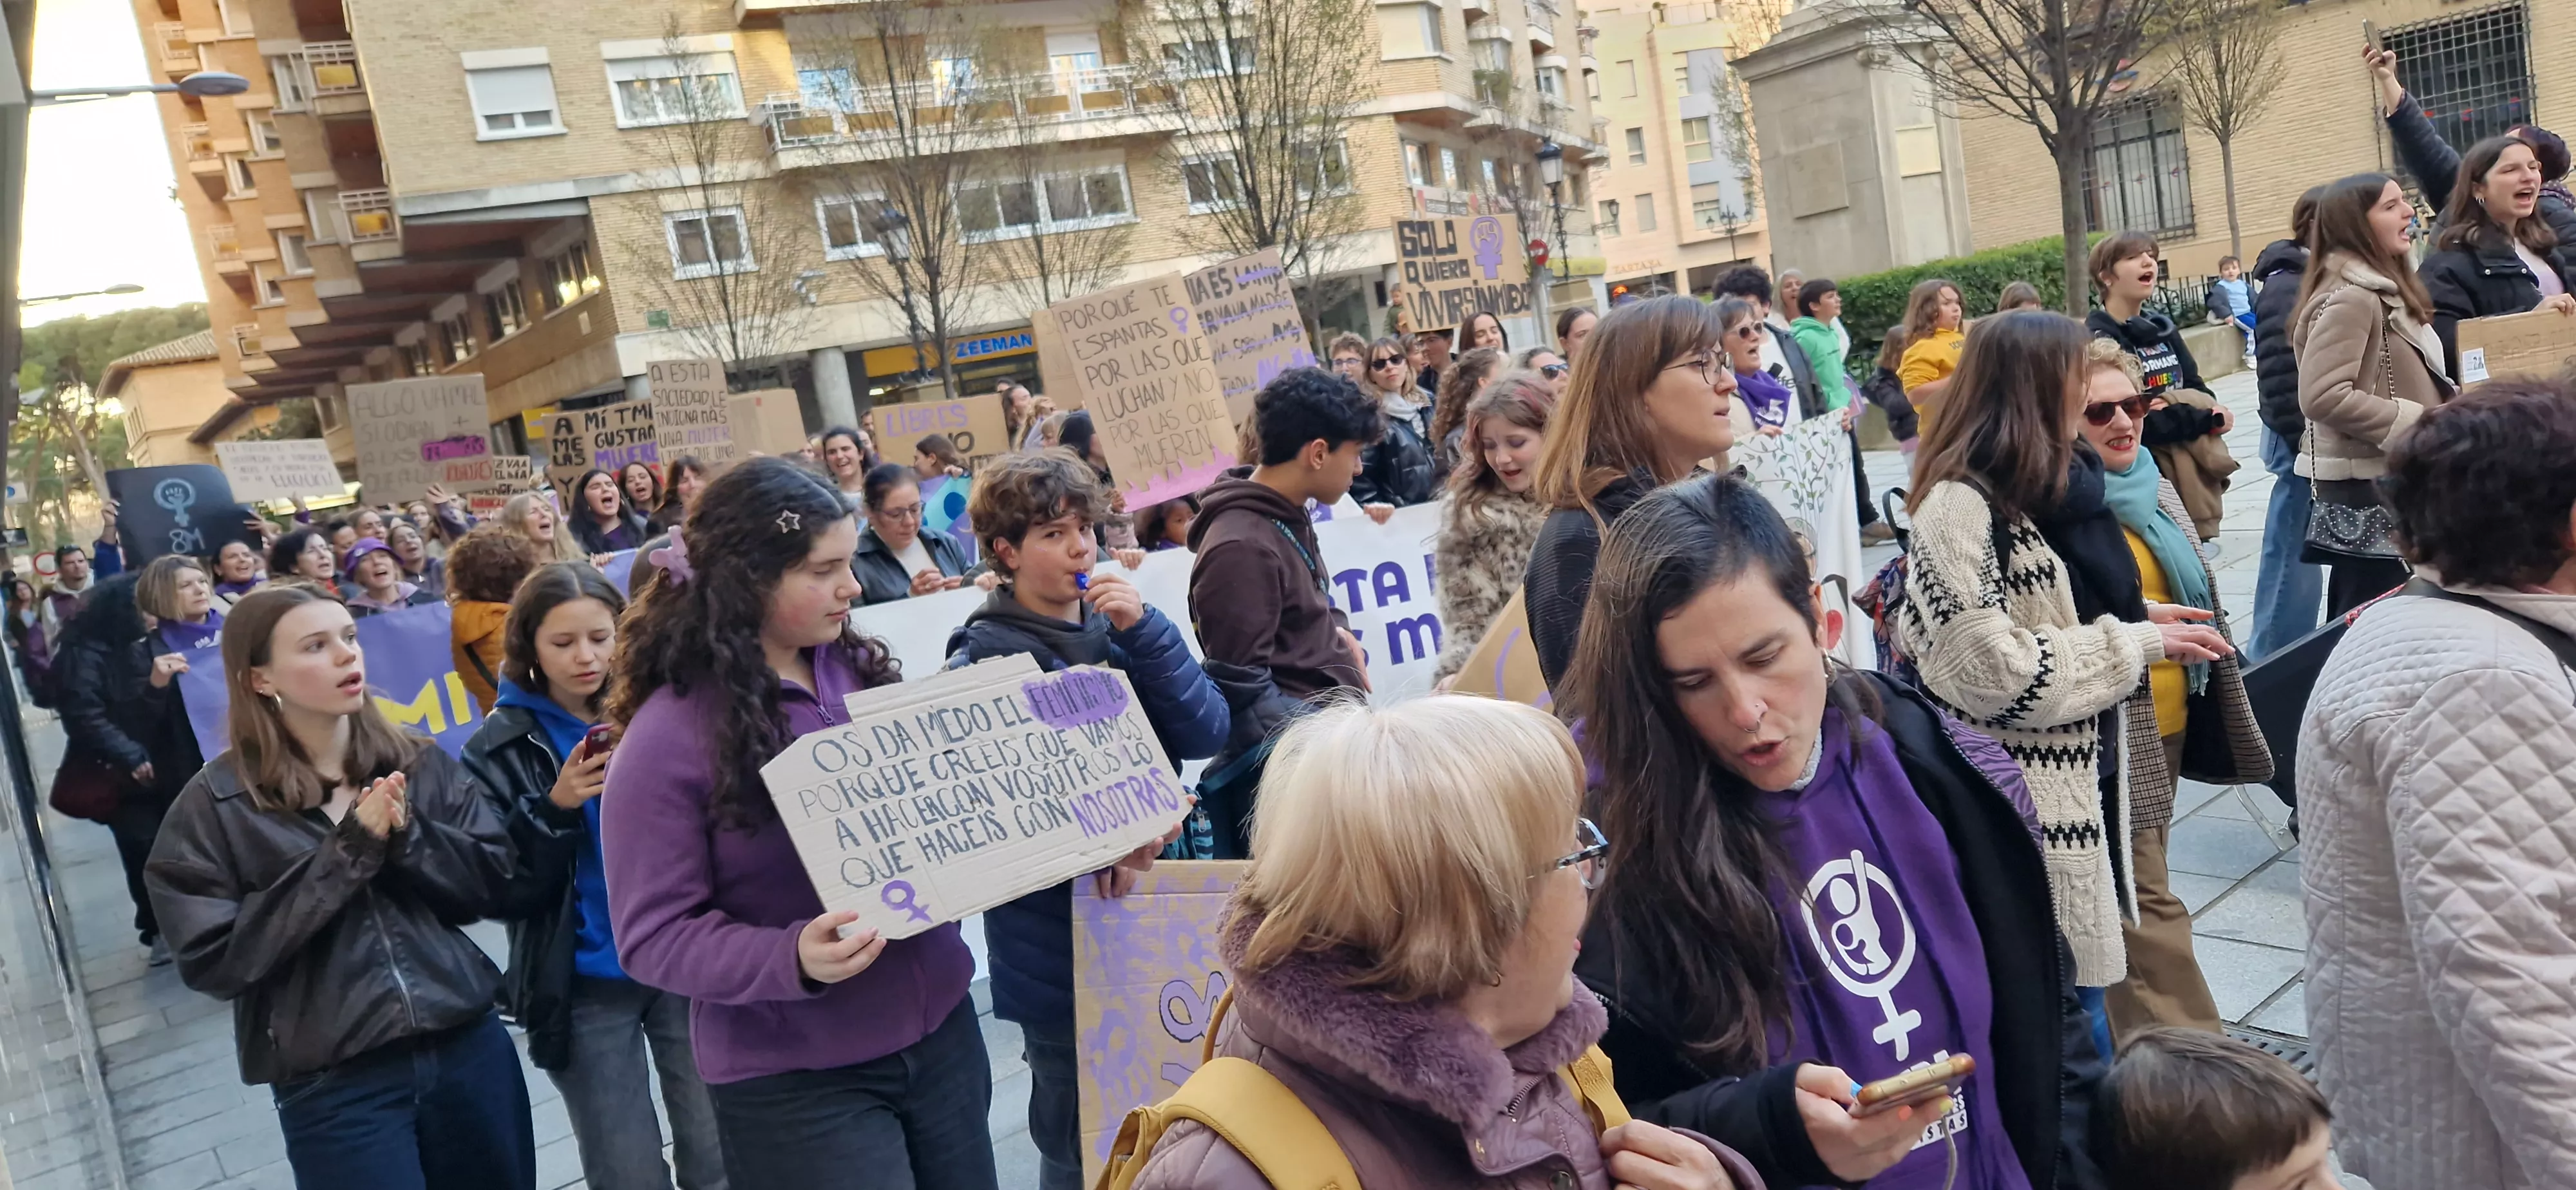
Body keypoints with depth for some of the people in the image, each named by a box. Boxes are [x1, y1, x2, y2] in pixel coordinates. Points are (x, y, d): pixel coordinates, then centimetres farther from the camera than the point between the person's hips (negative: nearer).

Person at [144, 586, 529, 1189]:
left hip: (470, 1046, 3)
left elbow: (492, 879, 0)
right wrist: (345, 854, -16)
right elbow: (214, 961, -11)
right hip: (335, 1084, -3)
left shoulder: (420, 763, 3)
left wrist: (406, 834, -16)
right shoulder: (215, 806, -4)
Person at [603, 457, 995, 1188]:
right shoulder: (668, 738, -15)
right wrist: (791, 960, -29)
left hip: (939, 1026, 6)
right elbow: (653, 937, -13)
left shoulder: (860, 671, 1)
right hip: (797, 1080, -5)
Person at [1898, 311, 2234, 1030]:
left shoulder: (2055, 483, 10)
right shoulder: (1960, 504, -19)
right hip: (2024, 811, -9)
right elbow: (1989, 669, -25)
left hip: (2086, 779, 9)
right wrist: (2137, 642, -16)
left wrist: (2141, 617, 7)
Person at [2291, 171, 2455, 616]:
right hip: (2368, 489, -10)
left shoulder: (2381, 289, 15)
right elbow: (2323, 396, -26)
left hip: (2389, 482, 10)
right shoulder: (2349, 297, -16)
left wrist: (2448, 405, 10)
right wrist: (2418, 424, -19)